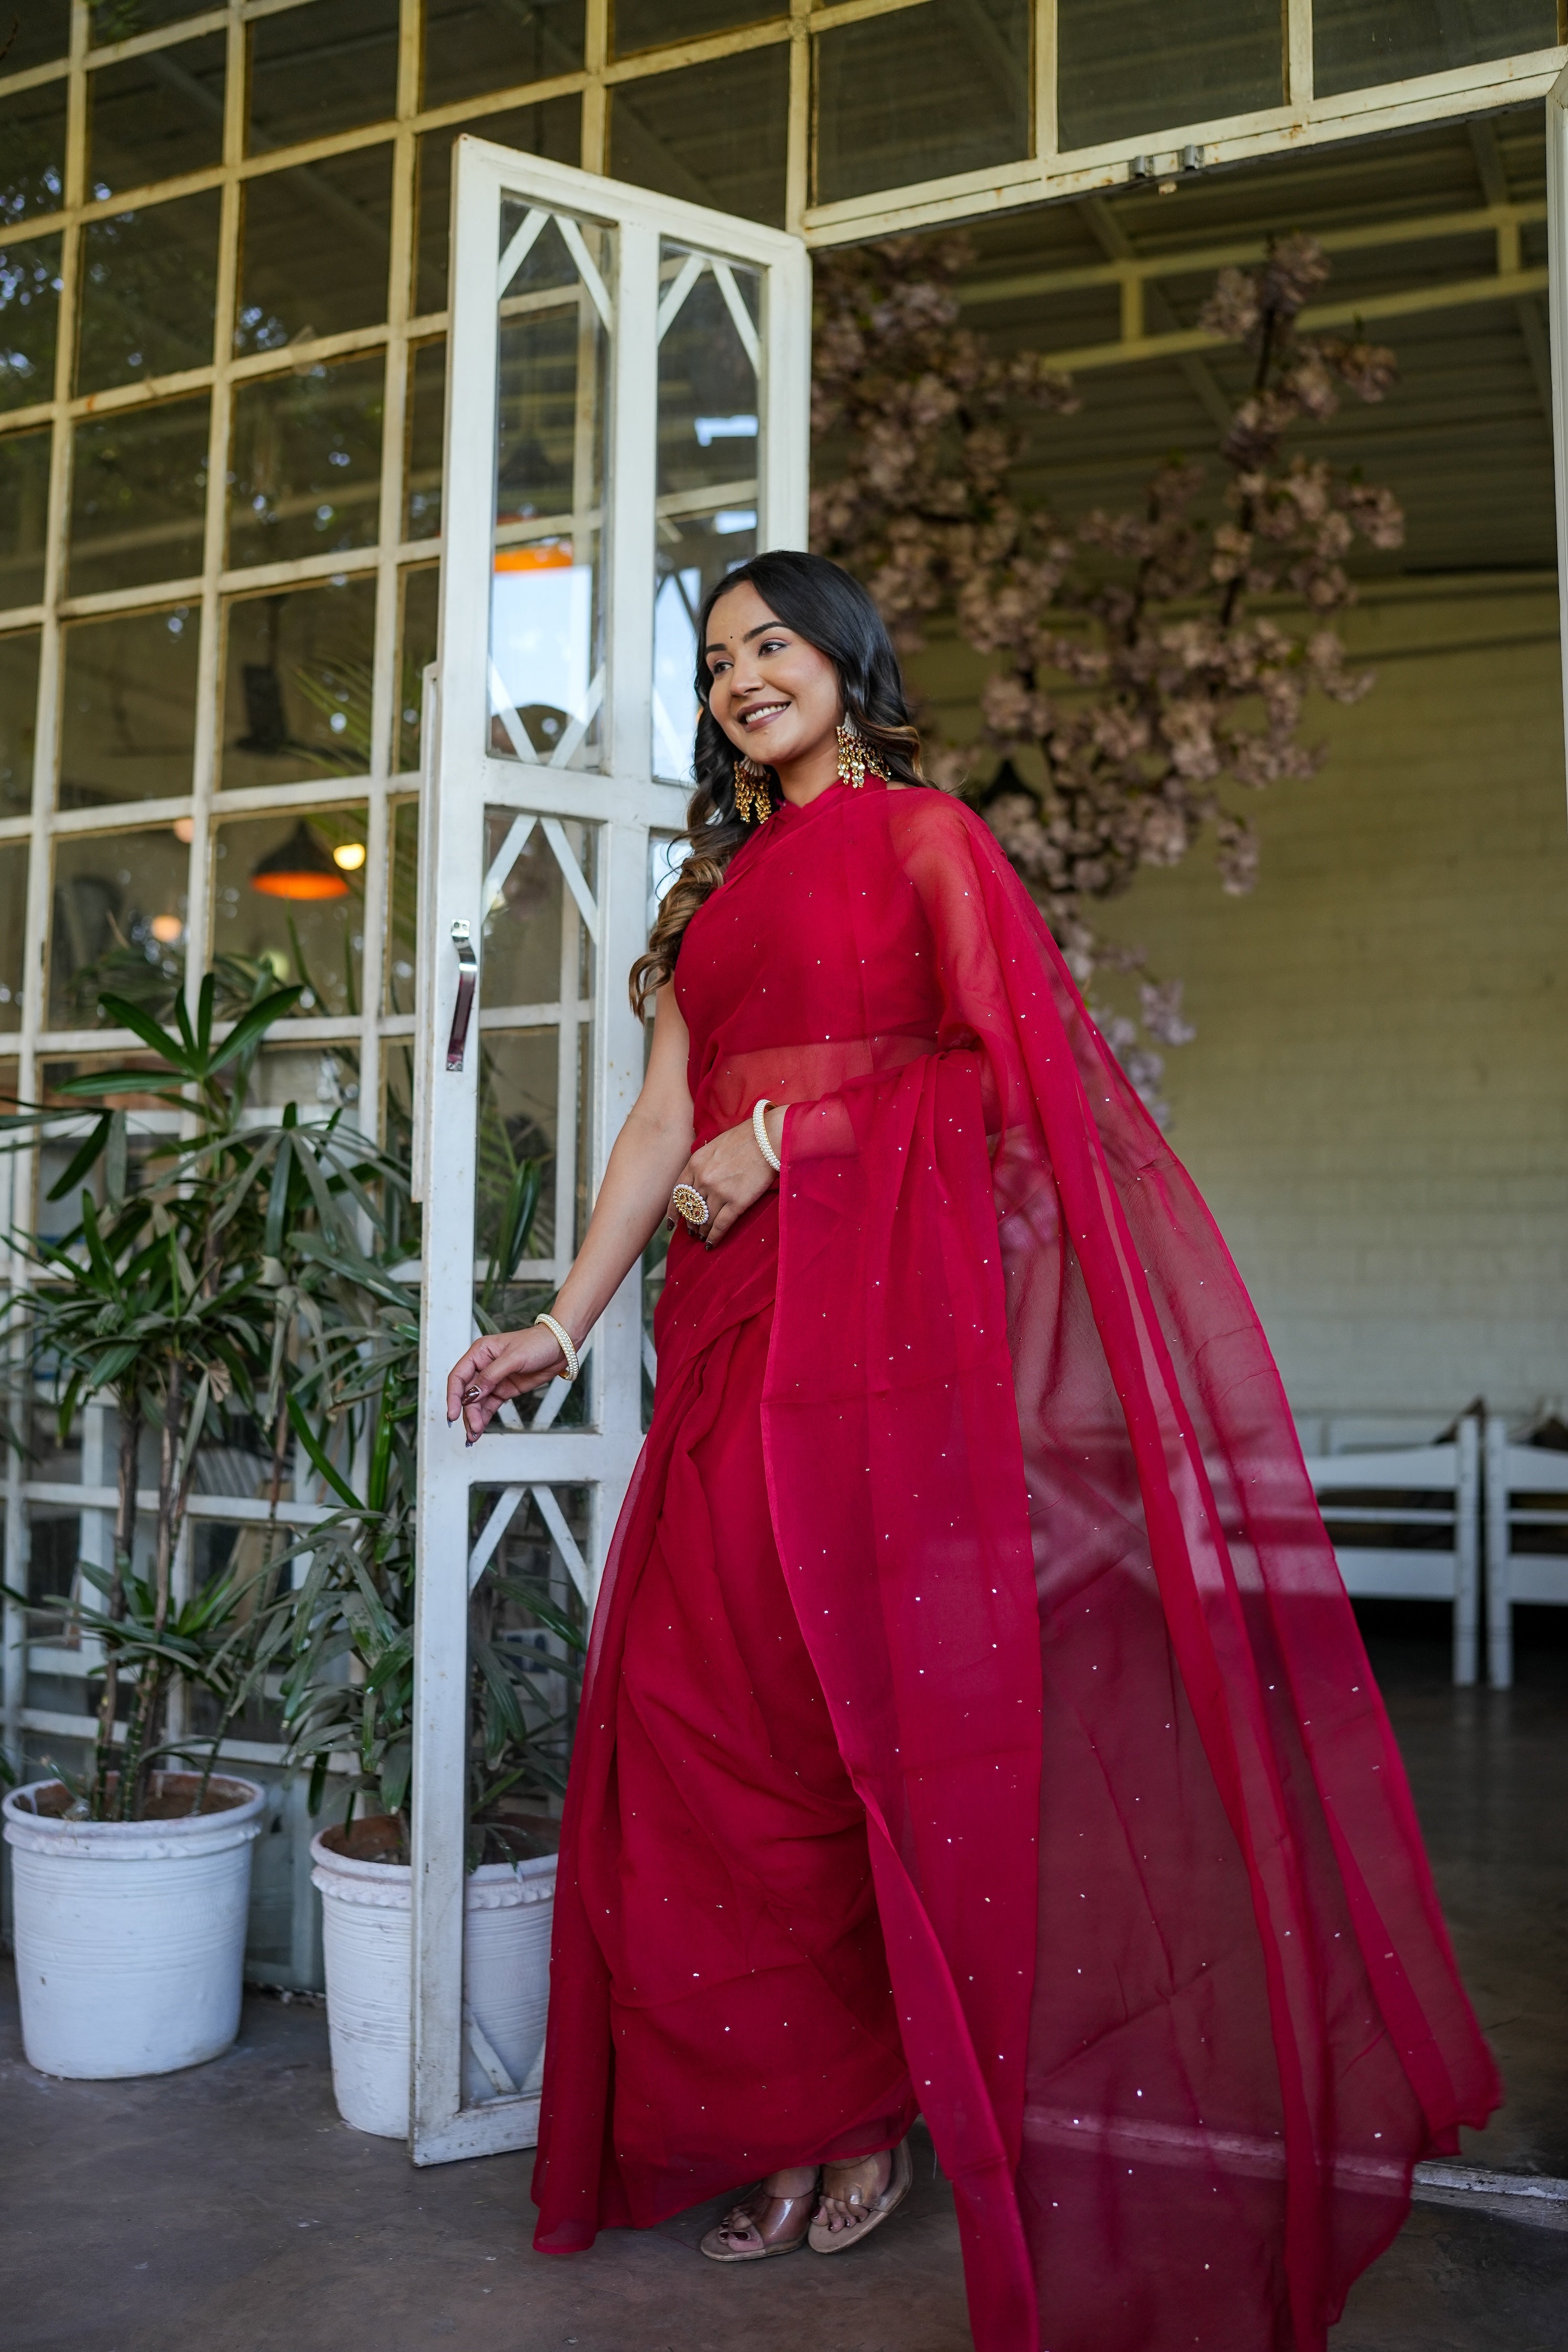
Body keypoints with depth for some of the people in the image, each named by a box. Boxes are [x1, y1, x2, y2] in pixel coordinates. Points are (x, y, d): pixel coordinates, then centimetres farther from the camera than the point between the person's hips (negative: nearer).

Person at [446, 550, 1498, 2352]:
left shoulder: (919, 834, 6)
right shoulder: (719, 886, 22)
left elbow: (1000, 1060, -4)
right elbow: (665, 1119, 15)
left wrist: (786, 1137, -8)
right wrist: (566, 1321, 7)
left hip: (882, 1294, -6)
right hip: (733, 1320, 6)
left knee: (863, 1691, -5)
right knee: (706, 1695, 0)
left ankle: (876, 2101, 11)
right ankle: (789, 2116, 12)